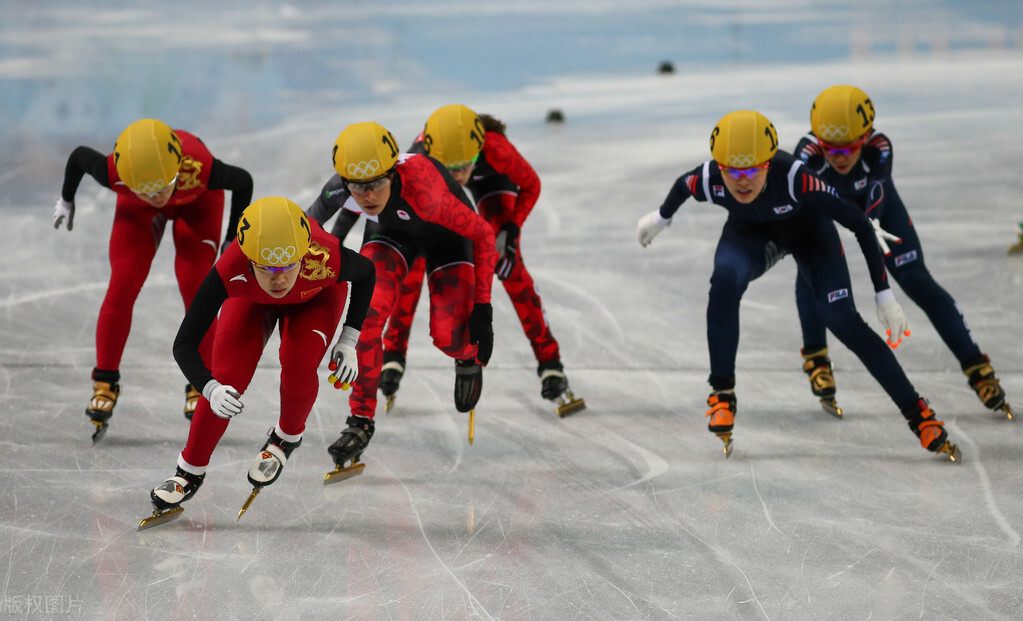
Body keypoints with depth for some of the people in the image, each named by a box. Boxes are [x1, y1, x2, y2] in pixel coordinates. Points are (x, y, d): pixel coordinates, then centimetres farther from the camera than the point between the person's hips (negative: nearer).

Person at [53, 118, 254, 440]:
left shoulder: (201, 169, -44)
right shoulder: (114, 174, -40)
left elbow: (243, 181, -22)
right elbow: (78, 156, -16)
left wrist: (233, 240, -10)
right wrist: (67, 199, 4)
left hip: (197, 201, -1)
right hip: (136, 209, 1)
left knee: (195, 288, -12)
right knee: (122, 287, -9)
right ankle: (105, 382, 4)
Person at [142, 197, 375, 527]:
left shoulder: (327, 260, -42)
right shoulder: (231, 272, -42)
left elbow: (366, 273, -15)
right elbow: (184, 344, -34)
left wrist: (348, 341, -15)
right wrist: (211, 389, -51)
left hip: (316, 298, 0)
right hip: (252, 301, 0)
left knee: (298, 367, -25)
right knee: (228, 379, -13)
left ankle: (287, 437, 8)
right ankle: (190, 473, 10)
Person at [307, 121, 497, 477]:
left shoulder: (423, 191, -43)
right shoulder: (339, 191, -32)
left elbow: (483, 233, -28)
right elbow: (309, 227, -8)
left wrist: (482, 306, -26)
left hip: (447, 233, -3)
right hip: (390, 233, 3)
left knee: (448, 336, -16)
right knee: (365, 316, -20)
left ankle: (471, 358, 23)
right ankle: (361, 421, -5)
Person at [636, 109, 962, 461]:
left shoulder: (794, 178, -41)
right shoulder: (708, 181, -33)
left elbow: (860, 224, -31)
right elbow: (682, 185, -6)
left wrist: (884, 294, -28)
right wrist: (661, 218, 16)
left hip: (807, 227, -2)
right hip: (750, 232, 2)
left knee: (841, 319, -18)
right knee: (725, 280, -31)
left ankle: (917, 412, -7)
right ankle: (722, 393, -14)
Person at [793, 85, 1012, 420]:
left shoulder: (878, 148, -41)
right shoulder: (808, 152, -42)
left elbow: (875, 196, -50)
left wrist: (871, 224, -71)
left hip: (872, 195, 0)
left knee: (916, 279, -5)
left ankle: (976, 365, 3)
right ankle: (816, 357, 0)